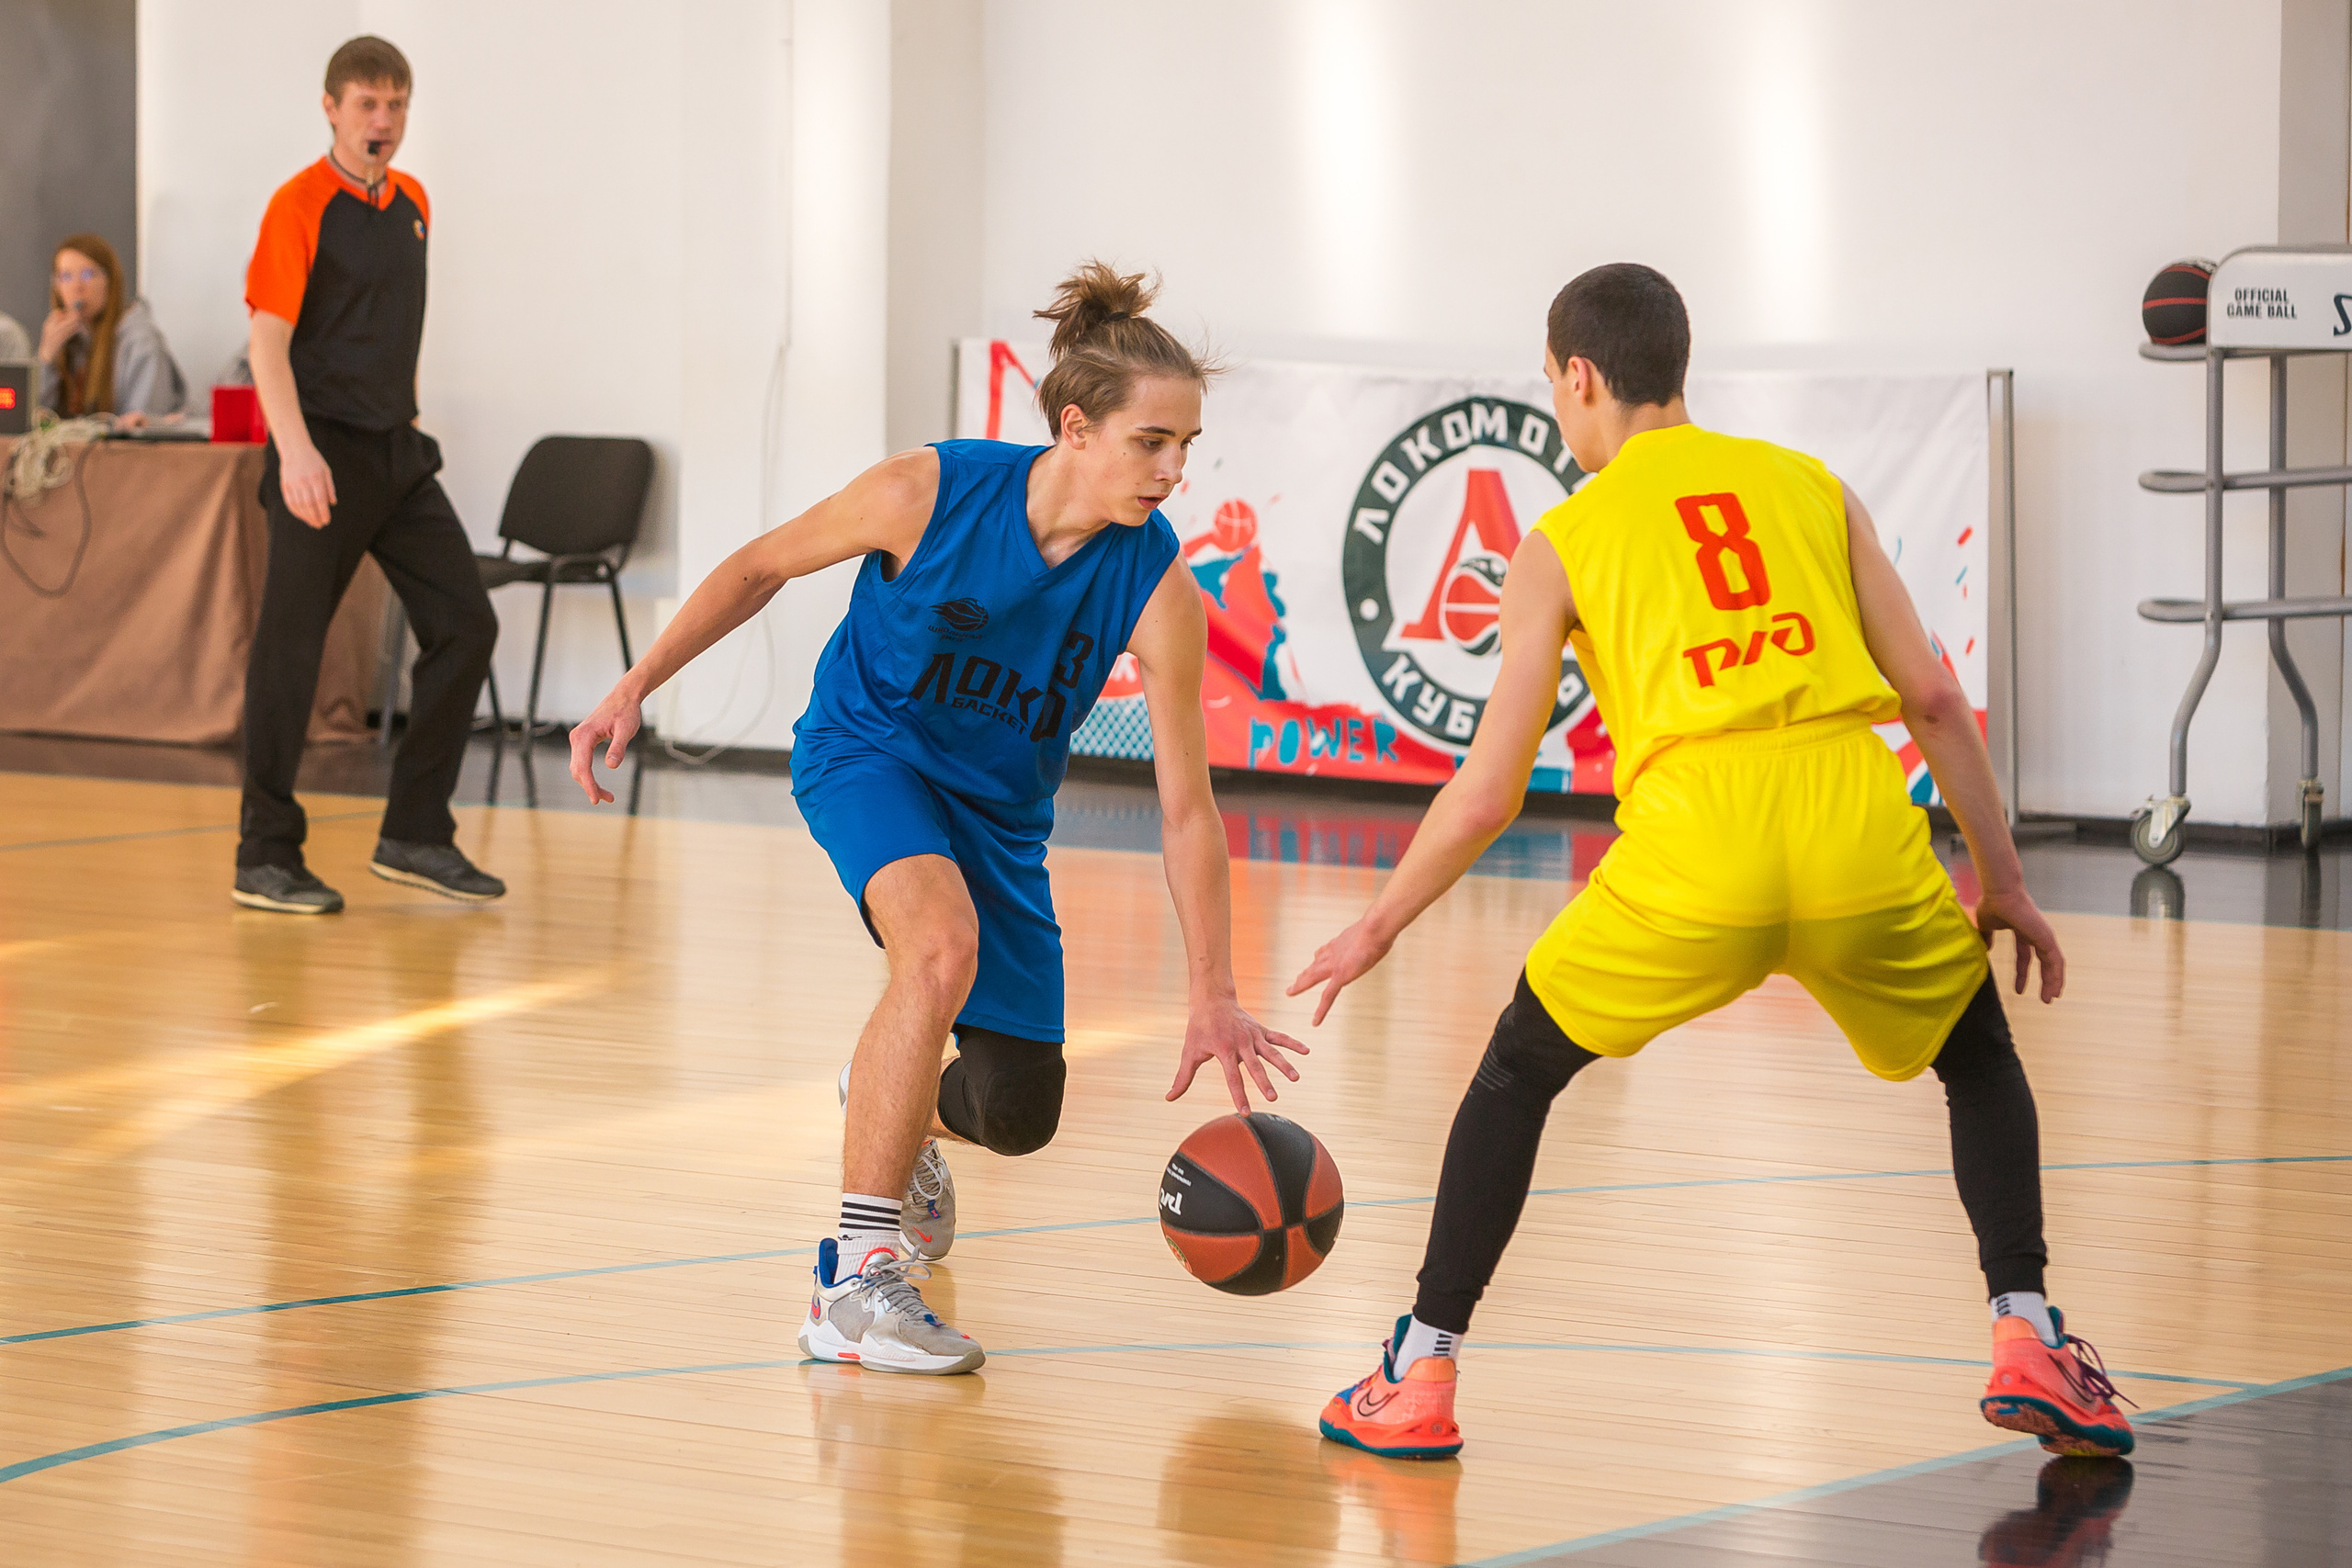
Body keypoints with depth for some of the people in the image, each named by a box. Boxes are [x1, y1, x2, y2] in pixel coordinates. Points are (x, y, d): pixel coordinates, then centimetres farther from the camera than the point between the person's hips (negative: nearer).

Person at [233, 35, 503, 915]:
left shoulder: (411, 202, 11)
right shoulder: (299, 205, -11)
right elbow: (268, 341, -17)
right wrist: (294, 448, -29)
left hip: (398, 454, 8)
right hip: (323, 460, -7)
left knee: (465, 625, 4)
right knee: (290, 648, -5)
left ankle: (415, 837, 12)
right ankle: (265, 858, 2)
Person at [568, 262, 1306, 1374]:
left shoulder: (1157, 589, -23)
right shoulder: (930, 493, -26)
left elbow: (1185, 805, -18)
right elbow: (761, 568, -8)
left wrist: (1213, 996, -22)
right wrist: (638, 687, -10)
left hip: (999, 806, 3)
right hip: (867, 748, -3)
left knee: (1016, 1115, 4)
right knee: (942, 947, -35)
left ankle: (895, 1108, 45)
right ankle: (852, 1282, -29)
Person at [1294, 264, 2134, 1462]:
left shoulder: (1563, 543, 14)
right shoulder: (1810, 488, 21)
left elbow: (1487, 795, 13)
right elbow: (1932, 699, 15)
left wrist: (1375, 931, 26)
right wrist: (2002, 881, 24)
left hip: (1692, 847, -2)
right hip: (1863, 829, 2)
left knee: (1518, 1071, 22)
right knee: (1978, 1057, 29)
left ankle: (1419, 1378, 20)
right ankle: (2027, 1340, 15)